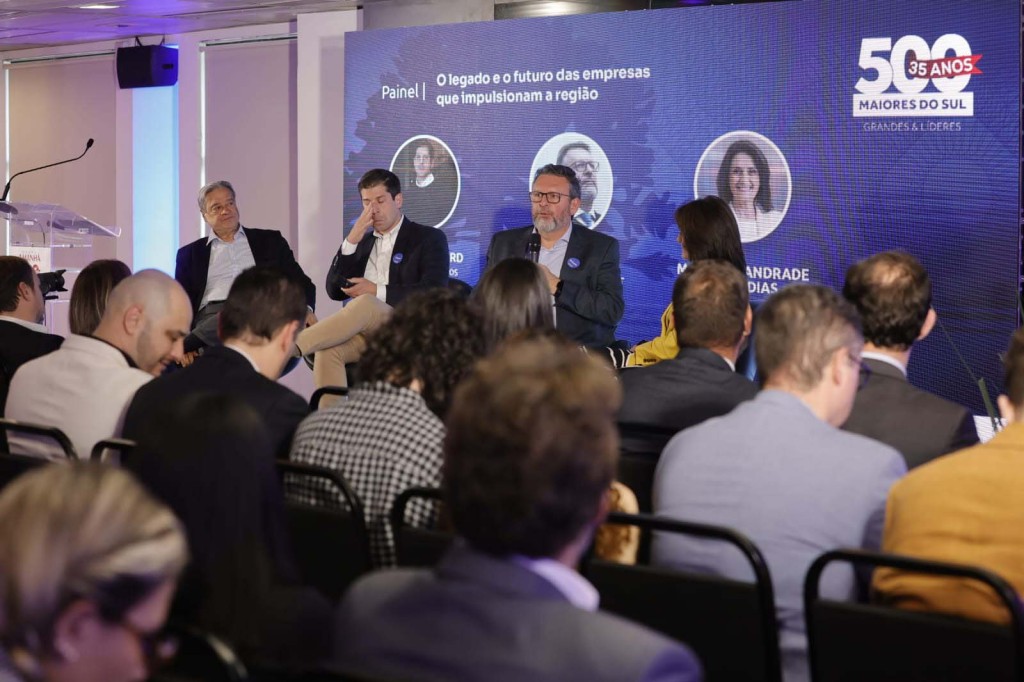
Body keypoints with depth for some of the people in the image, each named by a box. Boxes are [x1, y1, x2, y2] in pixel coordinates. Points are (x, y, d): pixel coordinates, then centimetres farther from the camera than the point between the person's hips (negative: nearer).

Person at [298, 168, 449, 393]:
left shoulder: (429, 238, 8)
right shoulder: (363, 242, 24)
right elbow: (335, 291, 13)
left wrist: (377, 291, -11)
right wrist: (351, 242, 1)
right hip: (363, 329, 4)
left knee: (365, 303, -37)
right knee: (326, 351, -32)